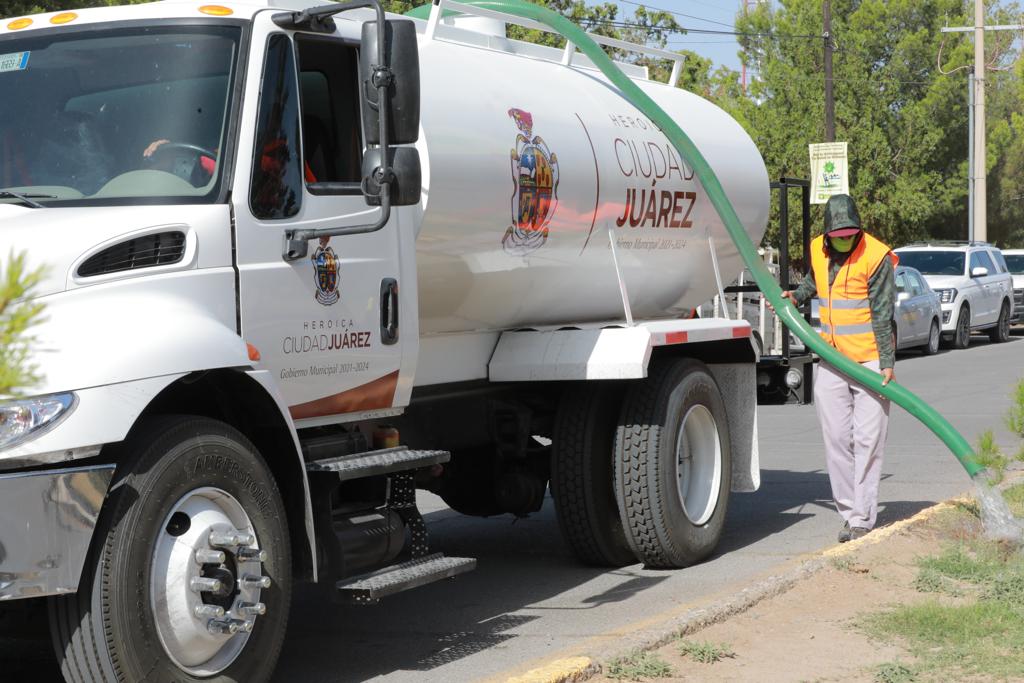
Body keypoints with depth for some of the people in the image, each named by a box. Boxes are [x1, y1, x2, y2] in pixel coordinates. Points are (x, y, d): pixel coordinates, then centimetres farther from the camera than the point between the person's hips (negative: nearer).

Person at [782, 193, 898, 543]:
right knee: (837, 440, 4)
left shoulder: (877, 257, -12)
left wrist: (887, 363, -14)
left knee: (867, 441, -5)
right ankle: (848, 512, 13)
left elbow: (882, 314, -12)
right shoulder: (817, 251, 5)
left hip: (870, 361, -5)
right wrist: (795, 296, 9)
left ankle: (863, 519, -1)